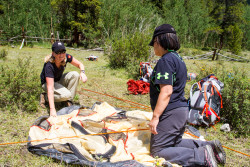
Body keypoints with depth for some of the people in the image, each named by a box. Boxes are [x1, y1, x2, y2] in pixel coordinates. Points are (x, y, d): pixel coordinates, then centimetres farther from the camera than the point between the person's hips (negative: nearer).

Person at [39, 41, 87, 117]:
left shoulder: (66, 57, -21)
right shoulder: (49, 65, -36)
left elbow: (80, 64, -4)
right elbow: (50, 88, -41)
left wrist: (82, 72, -29)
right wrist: (52, 109, -47)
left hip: (59, 80, 6)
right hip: (47, 82, -6)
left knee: (75, 75, -22)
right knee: (66, 95, -31)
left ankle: (69, 100, -11)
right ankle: (44, 96, -6)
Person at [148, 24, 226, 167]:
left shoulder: (166, 60, -17)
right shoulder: (178, 58, 14)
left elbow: (166, 91, -25)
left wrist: (155, 116, -22)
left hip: (171, 113, -10)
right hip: (182, 110, 10)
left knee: (157, 151, -4)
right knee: (174, 143, 26)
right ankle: (209, 146, 9)